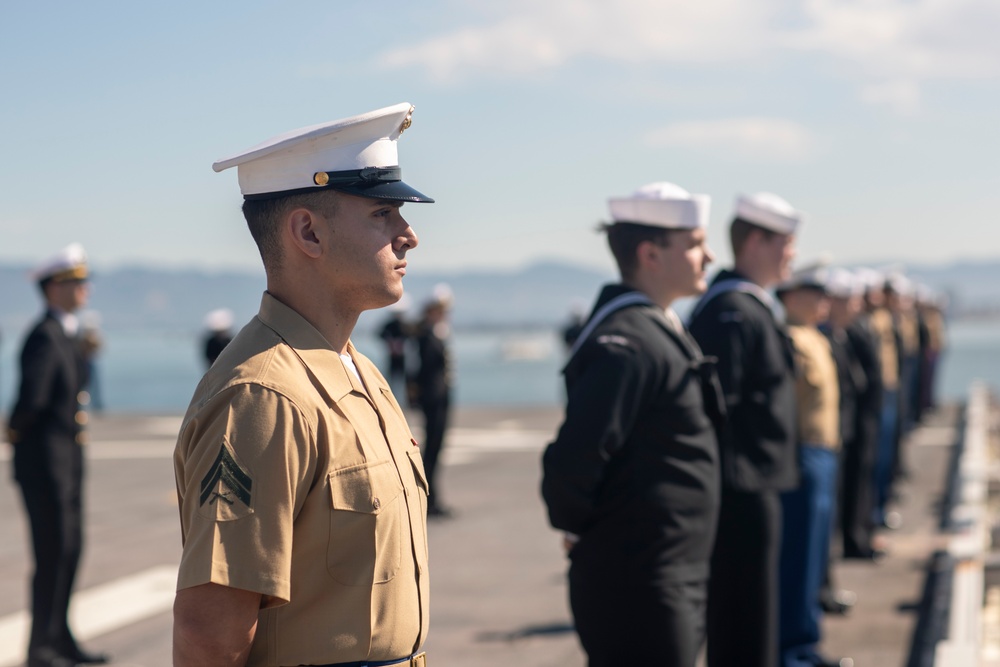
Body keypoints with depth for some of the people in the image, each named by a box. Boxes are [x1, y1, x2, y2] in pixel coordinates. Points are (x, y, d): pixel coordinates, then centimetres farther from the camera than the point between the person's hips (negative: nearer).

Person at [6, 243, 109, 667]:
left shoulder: (68, 334, 14)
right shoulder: (43, 338, -17)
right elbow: (32, 396, -29)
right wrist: (17, 430, -12)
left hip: (68, 460, 9)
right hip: (44, 461, -9)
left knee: (70, 549, 14)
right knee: (53, 552, -5)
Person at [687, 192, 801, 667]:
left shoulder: (748, 307, 14)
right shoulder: (732, 312, -18)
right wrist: (726, 493, -23)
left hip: (753, 491, 10)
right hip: (743, 498, -10)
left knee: (741, 627, 20)